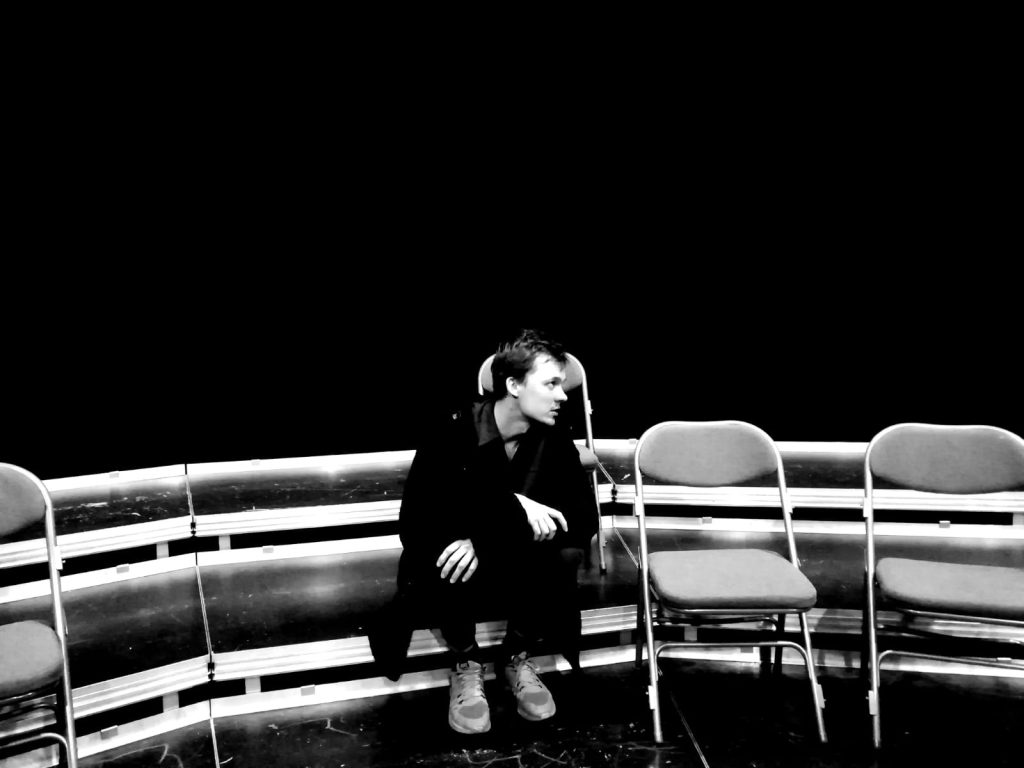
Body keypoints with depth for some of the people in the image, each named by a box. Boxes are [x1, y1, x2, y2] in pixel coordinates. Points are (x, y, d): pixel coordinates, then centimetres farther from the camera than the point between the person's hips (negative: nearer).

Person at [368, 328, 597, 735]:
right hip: (458, 574, -2)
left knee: (566, 554, -30)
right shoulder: (453, 431, -19)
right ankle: (466, 665, -7)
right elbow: (416, 524, -30)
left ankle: (520, 656, -2)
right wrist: (512, 504, -41)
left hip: (519, 572, 3)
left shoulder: (554, 437, -10)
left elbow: (585, 518, -19)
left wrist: (487, 541, -32)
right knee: (443, 561, -37)